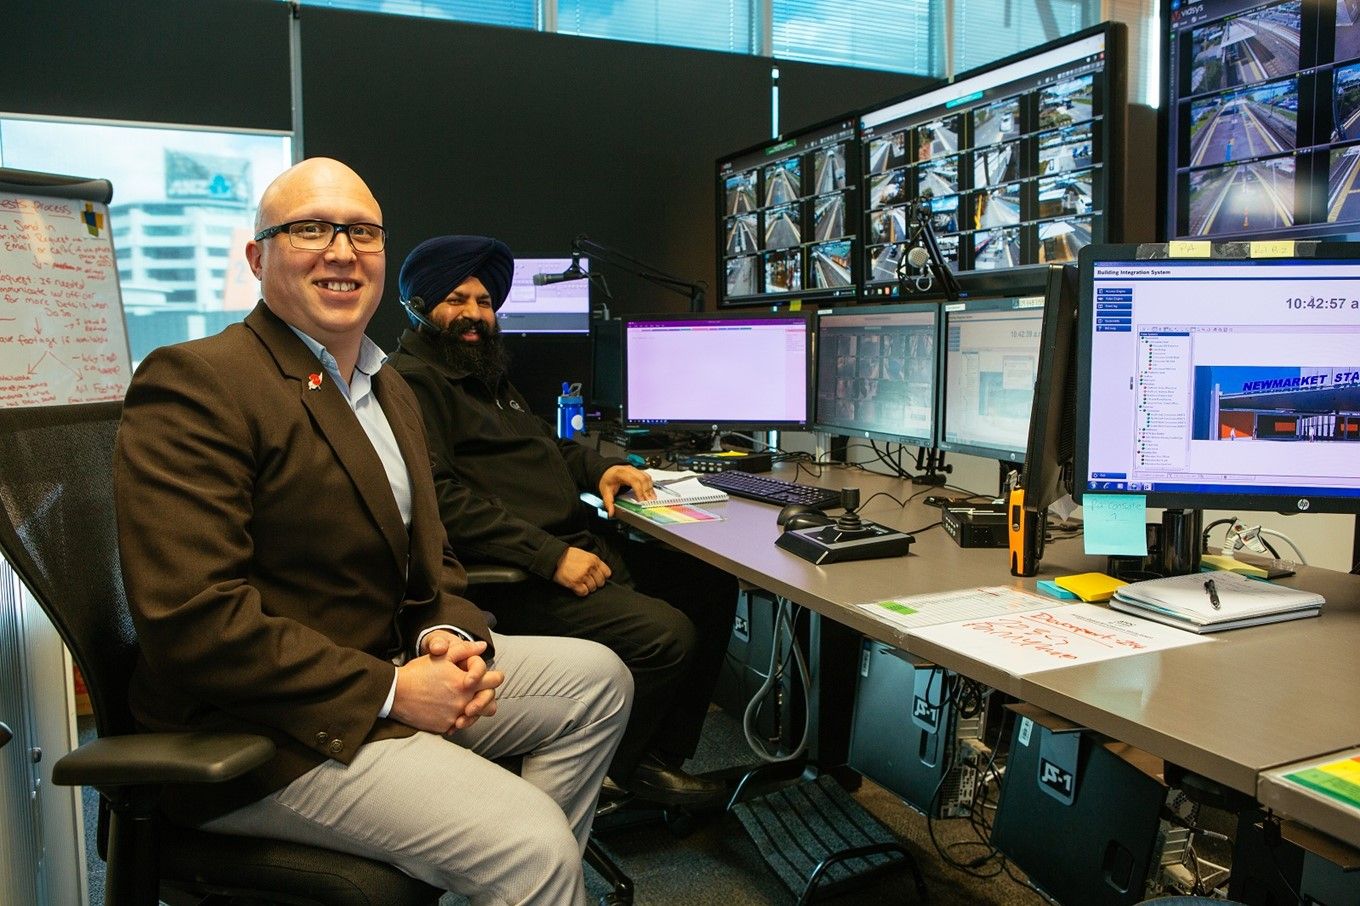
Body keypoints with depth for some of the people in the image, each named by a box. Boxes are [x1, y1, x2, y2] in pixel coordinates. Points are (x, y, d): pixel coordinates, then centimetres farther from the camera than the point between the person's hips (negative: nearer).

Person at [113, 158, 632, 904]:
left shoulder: (389, 388, 14)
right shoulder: (193, 382, -15)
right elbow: (192, 620, -23)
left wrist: (449, 634, -5)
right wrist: (389, 691, -21)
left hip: (391, 666, 9)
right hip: (262, 731, -9)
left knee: (598, 676, 9)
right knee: (530, 846, -23)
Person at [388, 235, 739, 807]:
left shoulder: (489, 375, 24)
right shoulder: (411, 381, -9)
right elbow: (441, 498, -21)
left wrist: (599, 469, 12)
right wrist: (550, 556, -25)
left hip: (578, 547, 11)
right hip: (514, 580, -10)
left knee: (711, 584, 5)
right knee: (666, 634, -23)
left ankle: (663, 757, 14)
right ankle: (619, 768, 5)